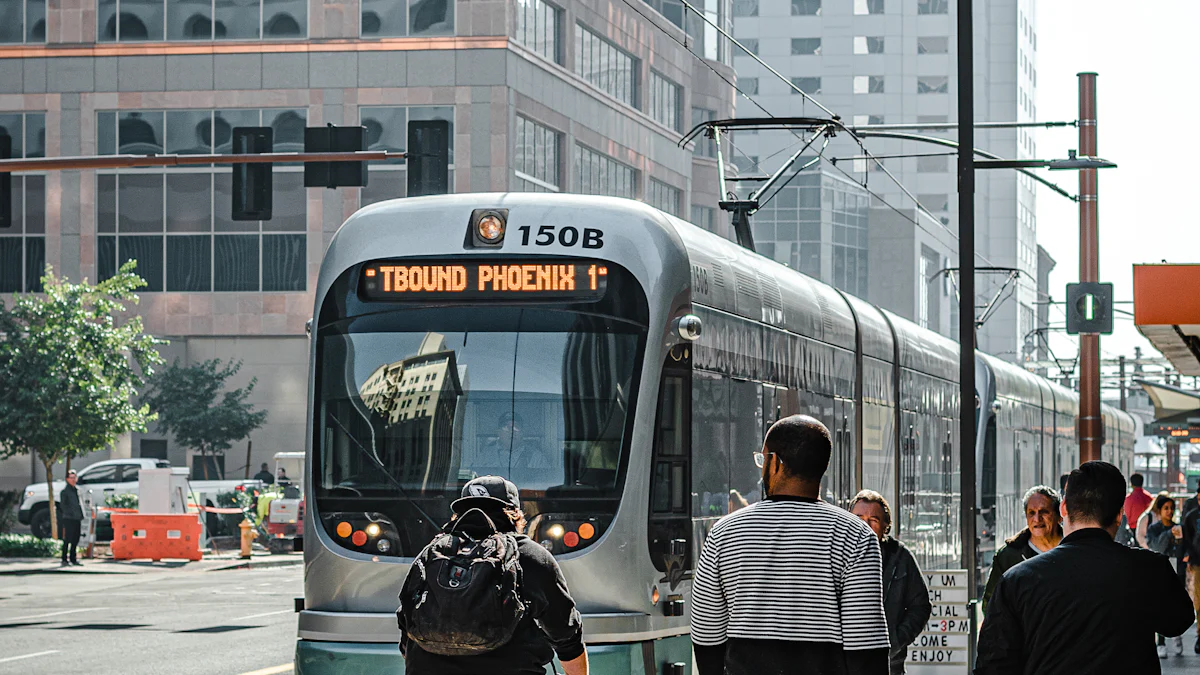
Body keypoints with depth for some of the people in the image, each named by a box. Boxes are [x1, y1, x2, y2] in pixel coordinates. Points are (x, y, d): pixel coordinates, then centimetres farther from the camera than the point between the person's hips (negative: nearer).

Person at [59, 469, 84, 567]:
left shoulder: (76, 490, 17)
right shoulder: (65, 490, -4)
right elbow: (62, 505, -8)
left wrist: (81, 516, 15)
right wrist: (69, 513, -18)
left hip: (77, 519, 7)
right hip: (68, 519, -7)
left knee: (75, 540, 9)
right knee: (67, 540, -5)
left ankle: (73, 559, 16)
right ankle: (64, 560, -1)